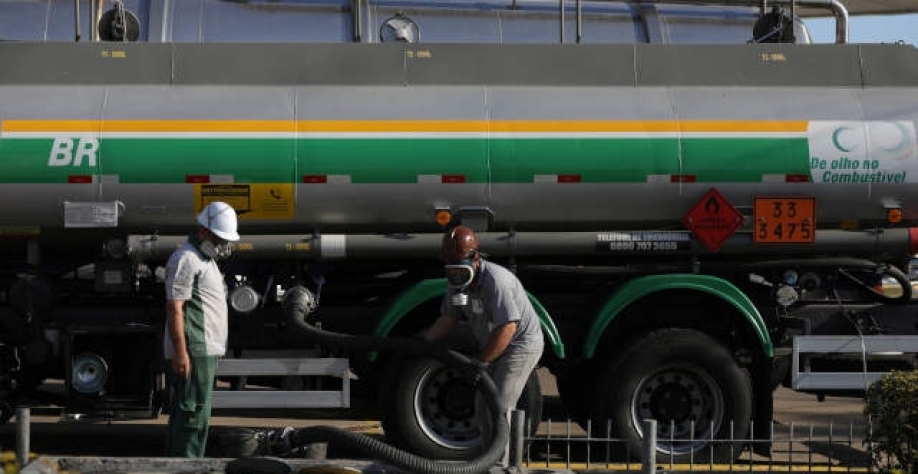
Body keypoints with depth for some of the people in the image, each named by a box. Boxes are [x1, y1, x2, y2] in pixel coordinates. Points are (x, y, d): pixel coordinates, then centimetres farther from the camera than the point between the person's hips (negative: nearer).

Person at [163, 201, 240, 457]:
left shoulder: (206, 260, 22)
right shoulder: (186, 259, -12)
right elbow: (174, 308, -18)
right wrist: (180, 351, -24)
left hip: (205, 351, 11)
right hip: (192, 352, -10)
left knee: (182, 413, 13)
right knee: (195, 414, -12)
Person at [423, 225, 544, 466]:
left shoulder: (496, 281, -31)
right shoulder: (459, 280, -4)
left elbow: (507, 328, -32)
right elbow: (449, 318, 6)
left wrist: (481, 362, -26)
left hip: (521, 345, -9)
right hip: (496, 346, 9)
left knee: (499, 407, -14)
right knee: (484, 407, 12)